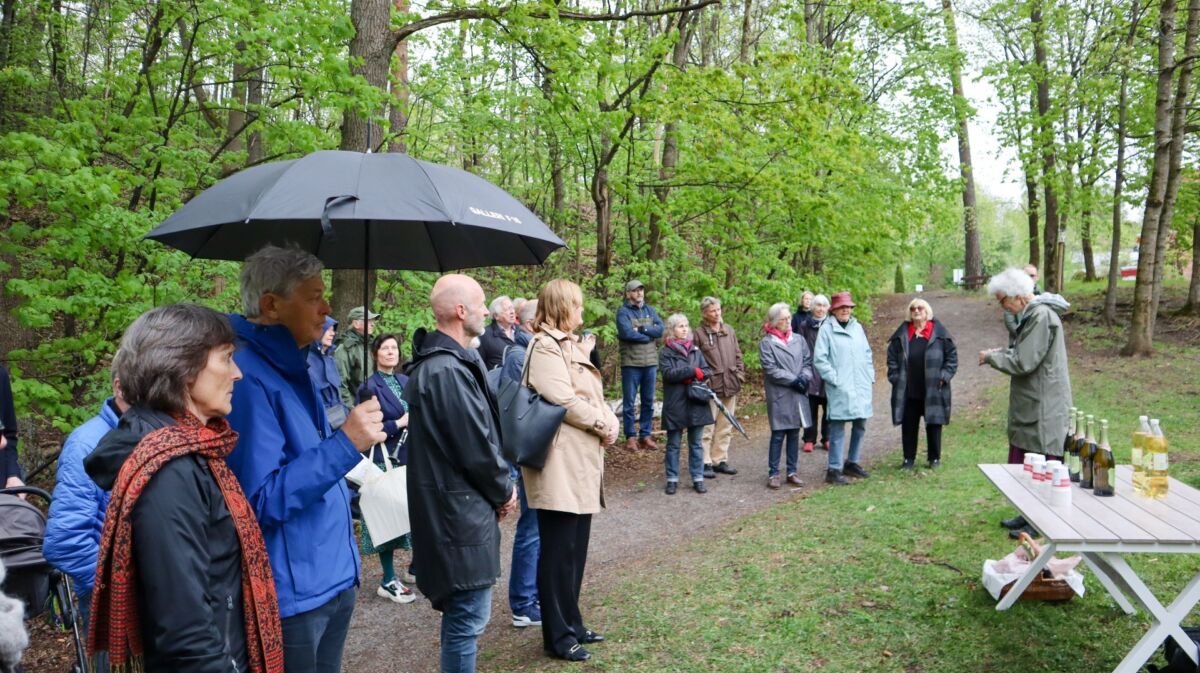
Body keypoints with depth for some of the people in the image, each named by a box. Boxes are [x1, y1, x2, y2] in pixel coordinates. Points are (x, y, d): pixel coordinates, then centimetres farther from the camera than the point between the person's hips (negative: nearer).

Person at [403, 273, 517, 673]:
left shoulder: (439, 361, 11)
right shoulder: (447, 371, -23)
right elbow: (476, 447, -21)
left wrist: (497, 488, 11)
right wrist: (504, 491, -4)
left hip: (451, 506, 11)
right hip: (461, 510, -11)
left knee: (461, 612, 22)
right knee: (467, 618, 1)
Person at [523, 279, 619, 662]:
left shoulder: (570, 345, 19)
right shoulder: (545, 347, -12)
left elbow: (593, 395, 15)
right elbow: (564, 401, -21)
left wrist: (610, 421, -3)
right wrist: (603, 425, -10)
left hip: (582, 460, 10)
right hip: (559, 462, -10)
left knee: (576, 547, 15)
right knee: (559, 550, -1)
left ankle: (571, 623, 27)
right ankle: (557, 636, 9)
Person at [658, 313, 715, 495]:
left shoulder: (695, 349, 10)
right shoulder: (666, 352, -3)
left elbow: (707, 371, 4)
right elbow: (668, 373, -17)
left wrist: (694, 377, -15)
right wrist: (692, 371, -18)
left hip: (696, 403, 3)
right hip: (675, 404, -3)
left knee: (696, 444, 9)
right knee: (673, 444, 7)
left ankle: (698, 479, 17)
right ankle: (672, 479, 17)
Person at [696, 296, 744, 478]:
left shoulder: (729, 331, 12)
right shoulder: (699, 333, -5)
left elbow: (737, 355, 17)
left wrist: (740, 373, 7)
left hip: (730, 386, 6)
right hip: (710, 387, -6)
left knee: (725, 426, 12)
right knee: (707, 426, -2)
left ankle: (720, 460, 23)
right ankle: (705, 462, 6)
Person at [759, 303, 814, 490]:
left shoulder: (799, 339, 10)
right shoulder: (766, 342, -5)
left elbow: (808, 362, 9)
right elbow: (770, 369, -12)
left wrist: (804, 378, -10)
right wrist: (793, 380, -14)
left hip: (798, 395, 5)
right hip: (779, 396, -4)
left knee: (794, 434, 10)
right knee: (778, 435, -1)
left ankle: (792, 471, 19)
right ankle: (773, 473, 7)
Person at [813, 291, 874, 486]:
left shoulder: (858, 328, 12)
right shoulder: (827, 329, -7)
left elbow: (867, 353, 18)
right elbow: (819, 359, -10)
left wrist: (870, 376, 9)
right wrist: (834, 378, -14)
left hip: (861, 387, 7)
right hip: (840, 389, -6)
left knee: (860, 426, 13)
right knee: (838, 429, -5)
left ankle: (852, 463, 29)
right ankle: (834, 470, 2)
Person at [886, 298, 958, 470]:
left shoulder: (940, 333, -1)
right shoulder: (902, 334, 4)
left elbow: (952, 357, 1)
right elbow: (892, 358, 8)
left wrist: (943, 377, -7)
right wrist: (895, 378, -1)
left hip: (933, 390, -1)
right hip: (908, 391, 2)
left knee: (934, 424, 8)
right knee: (908, 426, 7)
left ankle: (934, 458, 22)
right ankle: (909, 458, 18)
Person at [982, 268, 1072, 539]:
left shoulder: (1042, 317, -20)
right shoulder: (1031, 315, 12)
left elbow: (1023, 363, -22)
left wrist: (991, 358, -9)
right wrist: (1001, 352, 5)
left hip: (1042, 407, -10)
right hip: (1029, 405, 10)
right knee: (1022, 462, 16)